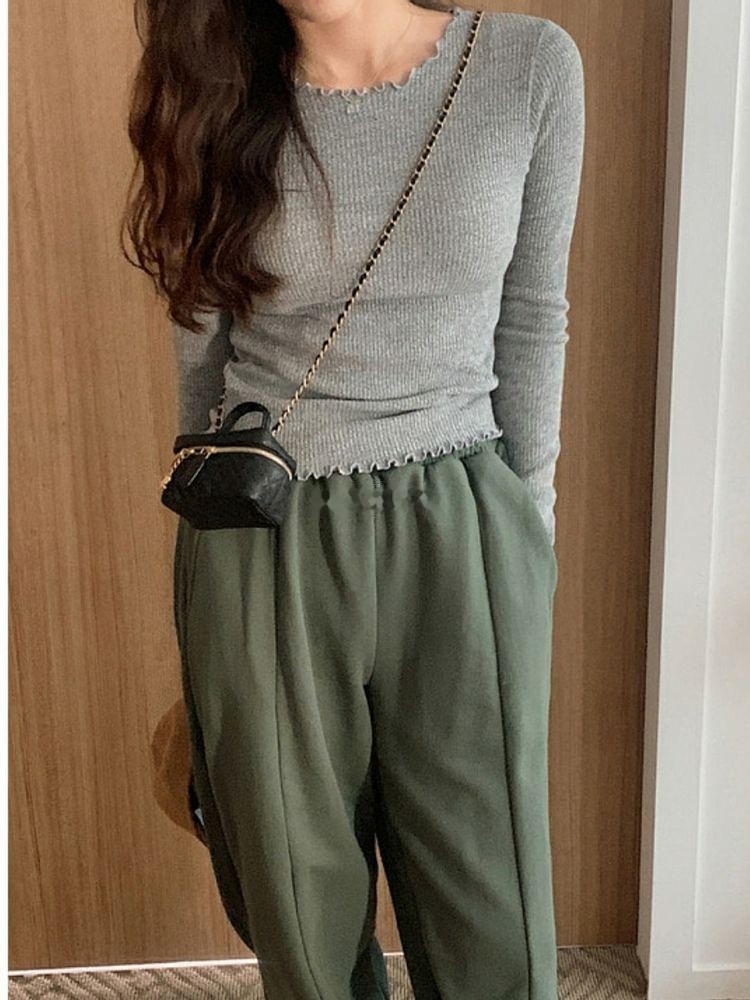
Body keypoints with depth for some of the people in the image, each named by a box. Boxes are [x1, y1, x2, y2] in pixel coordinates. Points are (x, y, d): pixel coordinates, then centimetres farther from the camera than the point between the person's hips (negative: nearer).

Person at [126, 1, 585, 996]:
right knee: (302, 910, 13)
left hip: (462, 537, 0)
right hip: (266, 545, 1)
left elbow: (533, 316, 5)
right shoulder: (223, 104, 1)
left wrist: (530, 513, 8)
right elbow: (202, 351, 9)